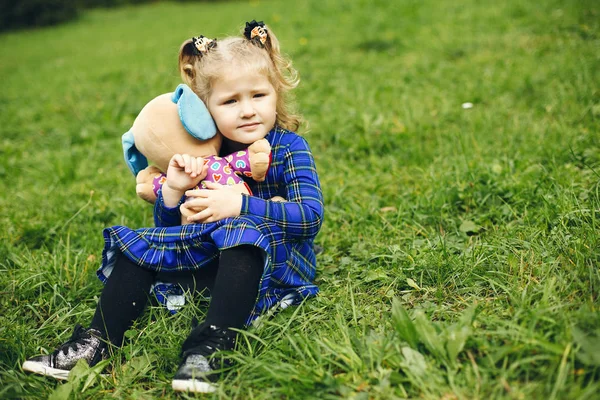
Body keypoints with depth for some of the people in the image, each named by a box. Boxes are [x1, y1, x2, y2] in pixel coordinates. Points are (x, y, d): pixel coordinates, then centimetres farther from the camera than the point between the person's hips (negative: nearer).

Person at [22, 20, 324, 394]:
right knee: (142, 243, 1)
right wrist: (173, 189, -16)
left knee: (245, 230, -36)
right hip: (213, 258, 6)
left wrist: (240, 205, -30)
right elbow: (170, 224, 7)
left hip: (276, 262, -6)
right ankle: (98, 341, -4)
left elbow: (311, 216, -24)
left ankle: (214, 342, -43)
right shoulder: (203, 154, 3)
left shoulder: (290, 148, -10)